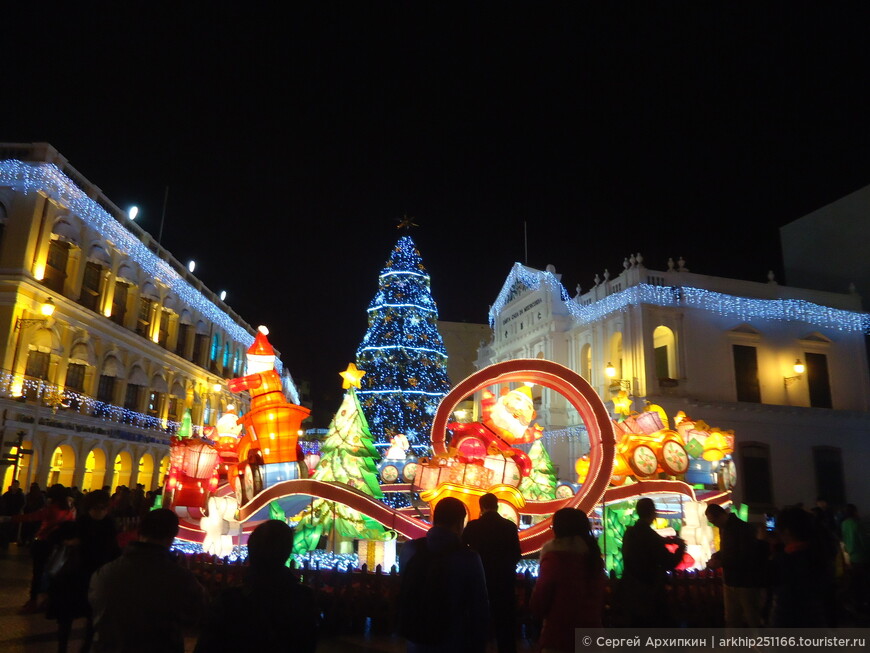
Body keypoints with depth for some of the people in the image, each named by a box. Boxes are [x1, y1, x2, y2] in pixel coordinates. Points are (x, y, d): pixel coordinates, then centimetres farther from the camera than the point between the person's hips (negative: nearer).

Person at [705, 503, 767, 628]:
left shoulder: (744, 529, -20)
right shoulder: (724, 528, 7)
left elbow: (747, 559, -26)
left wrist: (721, 563, -23)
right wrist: (716, 556, 0)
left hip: (747, 583, -8)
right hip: (730, 581, 8)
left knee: (754, 620, 3)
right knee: (732, 619, 14)